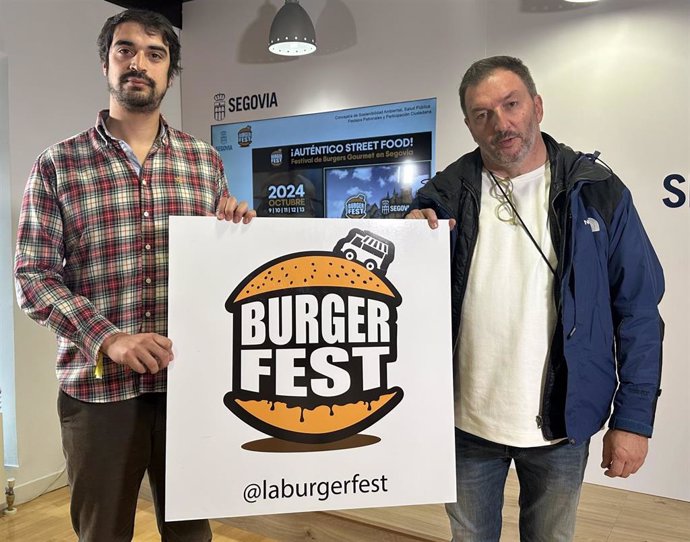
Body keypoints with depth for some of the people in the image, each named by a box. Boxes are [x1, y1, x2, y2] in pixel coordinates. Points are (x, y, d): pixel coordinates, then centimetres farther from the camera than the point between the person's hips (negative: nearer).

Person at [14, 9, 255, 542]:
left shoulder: (205, 160, 9)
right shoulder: (58, 164, 1)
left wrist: (238, 229, -9)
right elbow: (32, 276, -4)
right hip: (96, 385, -1)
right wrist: (107, 338, -18)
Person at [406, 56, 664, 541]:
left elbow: (638, 312, -4)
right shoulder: (445, 195, -3)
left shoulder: (597, 192, -7)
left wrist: (633, 418, -6)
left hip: (561, 425, -1)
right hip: (467, 421, 1)